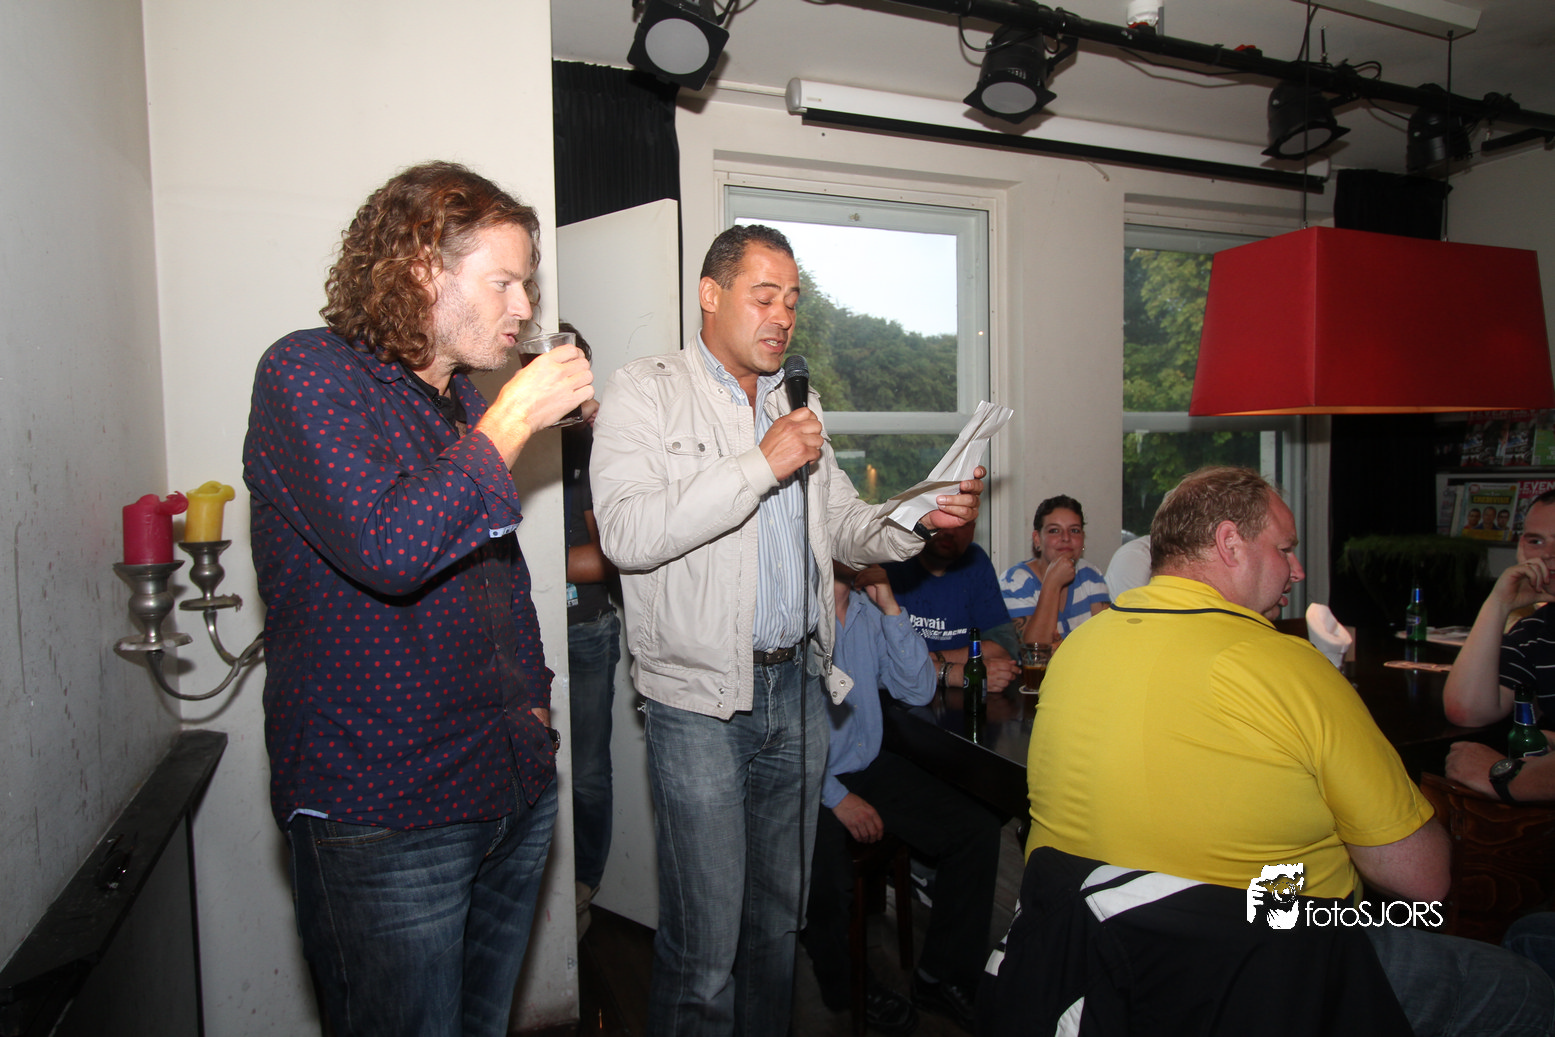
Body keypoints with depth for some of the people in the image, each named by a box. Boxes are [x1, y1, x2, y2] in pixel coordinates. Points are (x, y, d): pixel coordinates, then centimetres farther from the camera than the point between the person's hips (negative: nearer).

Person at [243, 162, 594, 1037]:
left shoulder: (464, 397, 14)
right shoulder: (308, 373, -10)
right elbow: (386, 550, -26)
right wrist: (512, 419, -18)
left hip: (514, 788, 7)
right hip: (382, 813, -7)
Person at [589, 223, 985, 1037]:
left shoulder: (794, 403, 16)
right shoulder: (646, 393, -4)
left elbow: (844, 528, 17)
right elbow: (627, 534, -19)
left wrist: (922, 518, -3)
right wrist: (761, 465, -21)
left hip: (796, 688, 6)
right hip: (700, 700, -6)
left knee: (778, 917, 18)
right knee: (704, 948, 1)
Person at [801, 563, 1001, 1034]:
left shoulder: (870, 609, 4)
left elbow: (918, 690, 0)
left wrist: (889, 605, -9)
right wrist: (837, 798, -19)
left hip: (869, 766, 6)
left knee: (978, 829, -7)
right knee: (829, 878, -31)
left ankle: (944, 973, 12)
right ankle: (847, 988, 4)